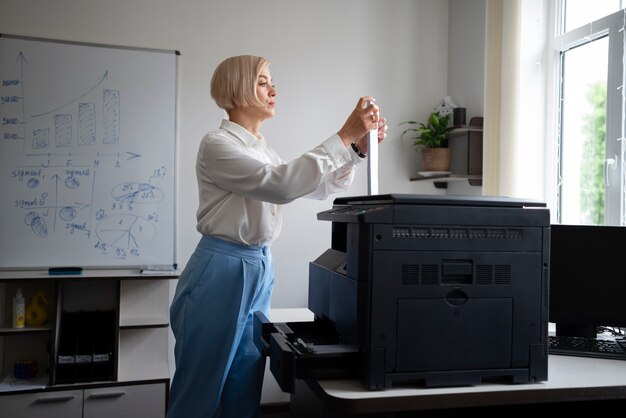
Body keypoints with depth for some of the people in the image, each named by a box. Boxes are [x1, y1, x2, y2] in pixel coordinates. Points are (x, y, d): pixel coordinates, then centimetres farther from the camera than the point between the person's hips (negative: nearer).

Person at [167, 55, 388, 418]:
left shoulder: (263, 150, 13)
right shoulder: (217, 144, -13)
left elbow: (320, 186, 16)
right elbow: (280, 185, -28)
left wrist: (359, 148, 1)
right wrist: (344, 136, -26)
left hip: (260, 272, 8)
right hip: (221, 274, -8)